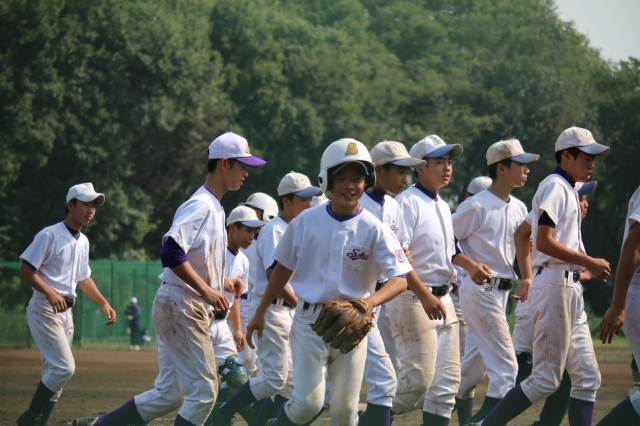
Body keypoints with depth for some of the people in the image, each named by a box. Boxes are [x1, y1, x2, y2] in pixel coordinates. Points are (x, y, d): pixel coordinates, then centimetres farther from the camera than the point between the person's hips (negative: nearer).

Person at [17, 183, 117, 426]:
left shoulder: (83, 242, 15)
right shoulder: (49, 235, -10)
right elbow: (26, 270, -14)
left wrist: (104, 303, 15)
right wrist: (50, 293, -27)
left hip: (66, 312, 9)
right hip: (44, 309, -9)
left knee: (55, 373, 6)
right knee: (64, 367, -17)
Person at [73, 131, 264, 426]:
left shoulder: (214, 208, 18)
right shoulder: (201, 205, -13)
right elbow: (171, 253, -26)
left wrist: (221, 282, 12)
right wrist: (207, 291, -26)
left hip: (189, 309, 10)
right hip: (181, 306, -10)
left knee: (168, 395, 10)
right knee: (203, 391, -8)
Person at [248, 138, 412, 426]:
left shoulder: (374, 230, -6)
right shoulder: (307, 221, -1)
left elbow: (400, 279, -13)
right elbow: (284, 268, 11)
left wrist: (368, 302, -31)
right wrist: (260, 312, 14)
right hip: (310, 319, 0)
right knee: (308, 402, -12)